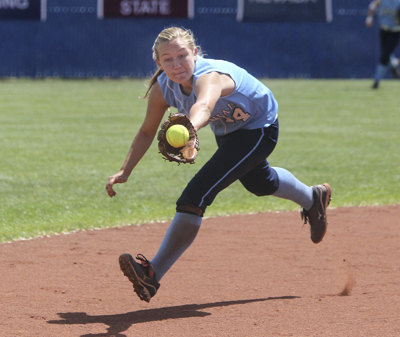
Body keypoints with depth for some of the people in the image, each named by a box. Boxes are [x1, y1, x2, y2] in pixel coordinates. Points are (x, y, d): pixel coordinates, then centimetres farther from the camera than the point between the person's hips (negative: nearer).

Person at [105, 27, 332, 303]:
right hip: (226, 131, 8)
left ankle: (153, 274, -17)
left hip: (258, 130, -8)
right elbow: (147, 132, -8)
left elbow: (204, 106, -67)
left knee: (196, 195, -23)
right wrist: (125, 171, -19)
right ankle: (313, 198, 67)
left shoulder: (210, 76, -43)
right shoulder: (162, 88, -22)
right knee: (258, 183, 36)